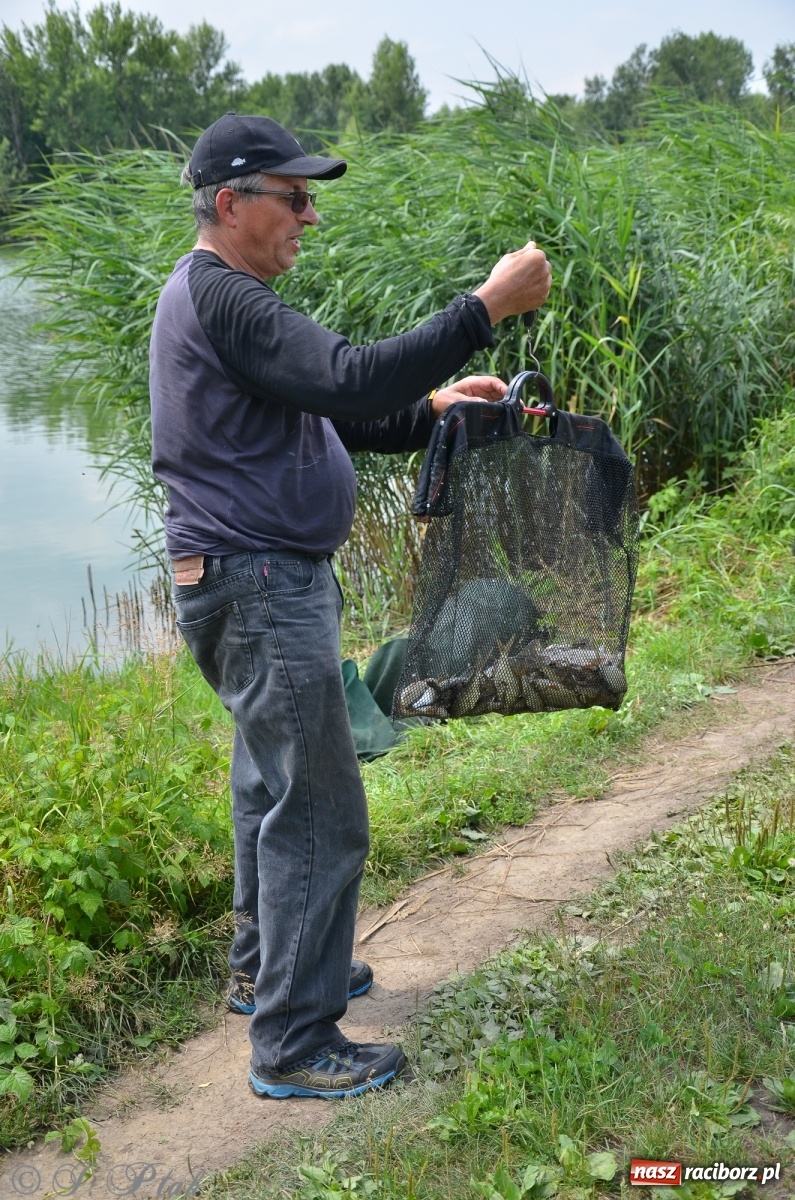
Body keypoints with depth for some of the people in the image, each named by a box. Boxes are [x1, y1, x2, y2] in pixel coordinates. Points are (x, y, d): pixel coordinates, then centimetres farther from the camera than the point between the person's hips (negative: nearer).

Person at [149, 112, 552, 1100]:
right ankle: (292, 1041, 3)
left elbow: (327, 414, 18)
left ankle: (265, 967, 38)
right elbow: (350, 381, -29)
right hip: (258, 587, -11)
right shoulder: (218, 296, -17)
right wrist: (486, 308, -26)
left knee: (276, 786, 22)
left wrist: (431, 407, 5)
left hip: (264, 586, 11)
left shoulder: (222, 297, 18)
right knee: (317, 812, -6)